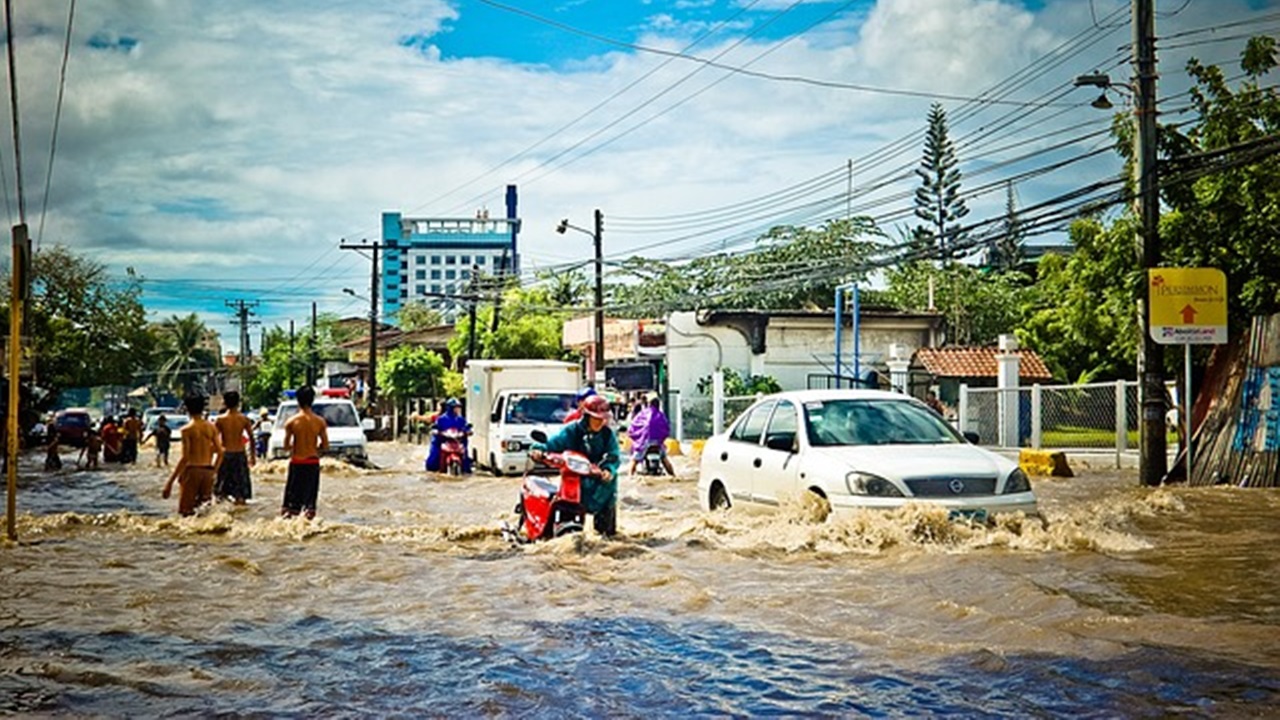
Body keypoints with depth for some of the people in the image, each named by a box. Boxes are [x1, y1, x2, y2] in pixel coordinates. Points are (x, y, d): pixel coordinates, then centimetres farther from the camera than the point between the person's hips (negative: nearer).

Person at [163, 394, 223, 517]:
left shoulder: (187, 429, -9)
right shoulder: (212, 427, 5)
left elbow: (185, 458, -14)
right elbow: (220, 452, 6)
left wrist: (170, 481, -11)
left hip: (192, 470, -5)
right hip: (208, 471, 5)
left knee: (185, 510, 0)